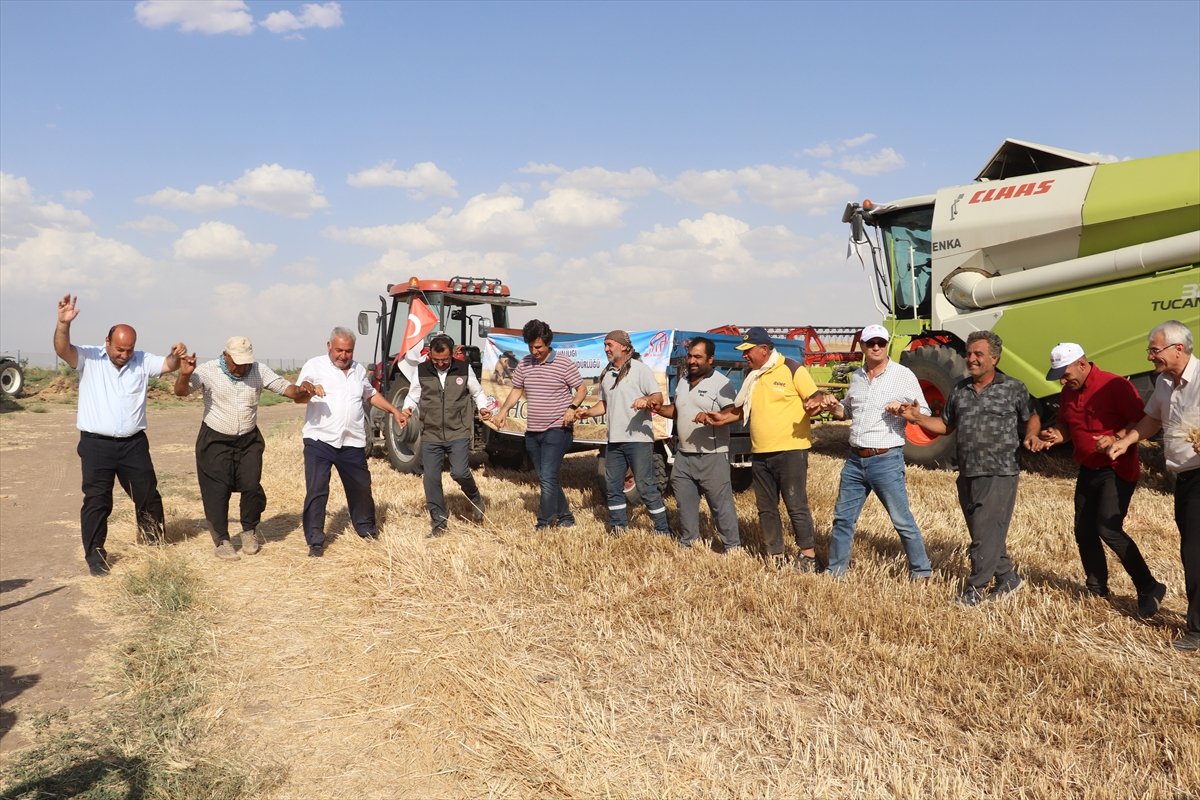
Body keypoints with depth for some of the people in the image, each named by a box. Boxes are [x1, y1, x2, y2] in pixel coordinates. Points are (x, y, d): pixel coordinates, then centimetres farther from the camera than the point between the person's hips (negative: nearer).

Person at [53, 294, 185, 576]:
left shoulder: (142, 361, 4)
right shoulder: (88, 359, -4)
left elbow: (167, 365, -6)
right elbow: (63, 350, -19)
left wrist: (176, 355, -30)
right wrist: (63, 323, -38)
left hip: (134, 444, 3)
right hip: (96, 445, -3)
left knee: (148, 495, 12)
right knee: (96, 501, 1)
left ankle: (153, 543, 30)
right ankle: (95, 556, 12)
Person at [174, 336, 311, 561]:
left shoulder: (259, 371, -4)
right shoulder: (208, 371, -11)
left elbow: (285, 387, -5)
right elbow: (181, 392, -17)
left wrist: (300, 392, -27)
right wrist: (185, 375, -39)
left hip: (249, 440, 2)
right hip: (215, 441, -2)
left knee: (252, 487, -1)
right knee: (217, 491, -1)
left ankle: (249, 531, 23)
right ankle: (222, 540, 12)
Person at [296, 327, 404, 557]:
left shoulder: (358, 369, 14)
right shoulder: (315, 365, -3)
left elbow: (371, 394, 28)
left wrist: (394, 410, 18)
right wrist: (307, 389, -38)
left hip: (352, 443, 5)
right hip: (319, 441, -4)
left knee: (361, 487, 14)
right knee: (316, 491, -8)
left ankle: (366, 529, 35)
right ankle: (315, 542, 1)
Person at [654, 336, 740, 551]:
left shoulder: (720, 383, -8)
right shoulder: (683, 382, 15)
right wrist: (659, 409, 5)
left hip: (712, 456, -7)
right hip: (683, 455, 7)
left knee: (721, 503, -4)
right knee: (685, 503, 13)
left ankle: (733, 547, 6)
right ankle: (687, 544, 25)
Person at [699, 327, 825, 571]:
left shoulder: (793, 370, -7)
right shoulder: (752, 375, 13)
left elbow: (816, 398, -7)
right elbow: (742, 409, 22)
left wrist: (814, 405, -30)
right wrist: (723, 418, 6)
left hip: (790, 450, -7)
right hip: (760, 453, 7)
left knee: (796, 505, -4)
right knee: (766, 508, 11)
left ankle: (808, 556, 7)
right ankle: (776, 557, 21)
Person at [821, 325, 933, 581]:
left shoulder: (903, 375, -5)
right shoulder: (856, 376, 11)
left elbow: (925, 413, -3)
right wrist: (834, 407, 2)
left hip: (886, 461, -5)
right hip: (855, 460, 5)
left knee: (902, 521, 1)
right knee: (843, 518, 11)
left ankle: (921, 572, 18)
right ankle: (835, 570, 24)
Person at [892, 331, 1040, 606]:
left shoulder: (1013, 388, -2)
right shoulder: (960, 389, 11)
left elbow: (1032, 418, 9)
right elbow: (946, 425, 17)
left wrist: (1031, 435, -12)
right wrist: (916, 417, 4)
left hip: (999, 474, -5)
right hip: (967, 475, 6)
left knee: (986, 533, -6)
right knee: (987, 533, 13)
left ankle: (975, 589, 3)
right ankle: (1008, 579, 30)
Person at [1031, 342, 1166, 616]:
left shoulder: (1115, 385, -17)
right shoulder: (1068, 392, 6)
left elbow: (1140, 421, -17)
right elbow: (1066, 425, 17)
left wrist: (1116, 439, -31)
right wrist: (1054, 435, -4)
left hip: (1118, 470, -8)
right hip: (1088, 470, 8)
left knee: (1108, 528, -17)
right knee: (1084, 531, 8)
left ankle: (1149, 588, -4)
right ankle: (1096, 589, 23)